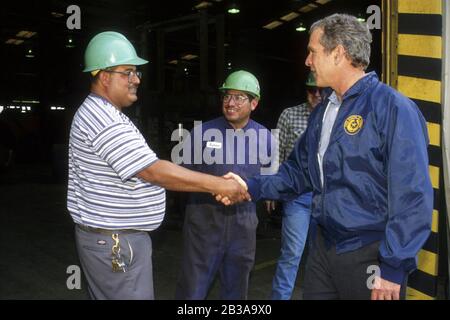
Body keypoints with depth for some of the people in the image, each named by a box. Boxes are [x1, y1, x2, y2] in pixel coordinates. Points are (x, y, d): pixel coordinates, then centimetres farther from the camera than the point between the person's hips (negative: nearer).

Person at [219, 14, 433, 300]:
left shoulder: (393, 108, -16)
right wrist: (252, 188, 1)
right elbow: (299, 172, 15)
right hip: (324, 247, 7)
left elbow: (413, 196, -19)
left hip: (369, 256, -7)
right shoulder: (323, 111, 10)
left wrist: (394, 268, -18)